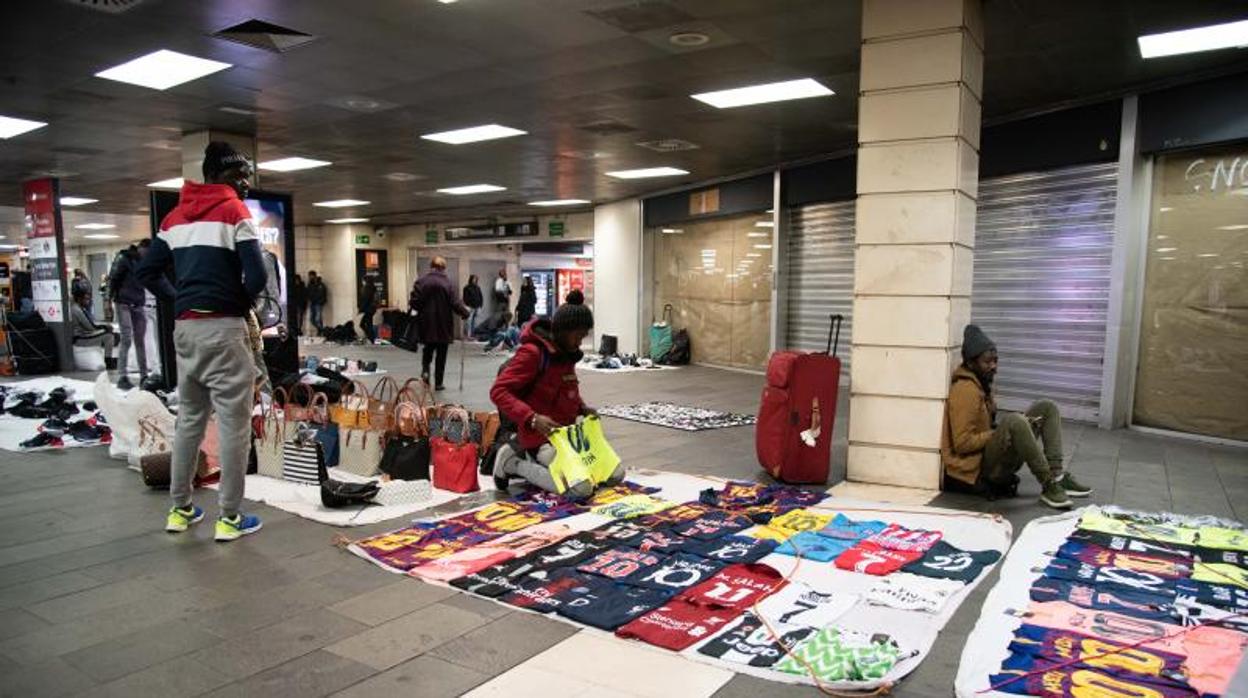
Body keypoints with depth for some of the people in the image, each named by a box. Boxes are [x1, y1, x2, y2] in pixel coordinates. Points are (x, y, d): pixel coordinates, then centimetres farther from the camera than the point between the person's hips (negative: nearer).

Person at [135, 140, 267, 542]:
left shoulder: (175, 217, 14)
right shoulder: (234, 211, -6)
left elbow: (146, 272, 13)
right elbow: (257, 276, -17)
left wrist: (181, 302, 13)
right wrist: (243, 303, 1)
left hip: (185, 327, 7)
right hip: (223, 328, -7)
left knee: (189, 419, 17)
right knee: (234, 424, -1)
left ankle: (180, 509, 24)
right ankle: (230, 518, 3)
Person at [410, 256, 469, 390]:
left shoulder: (421, 281, -4)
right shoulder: (447, 282, -9)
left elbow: (414, 301, -6)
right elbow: (454, 302, -10)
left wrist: (420, 309, 15)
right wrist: (465, 311, 5)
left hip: (426, 323, 2)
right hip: (443, 324, -2)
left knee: (428, 348, 21)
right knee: (441, 353, 8)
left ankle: (425, 370, -2)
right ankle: (438, 383, 9)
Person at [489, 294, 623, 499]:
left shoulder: (567, 353, 9)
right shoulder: (532, 353, -17)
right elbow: (499, 391, -21)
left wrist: (582, 408, 5)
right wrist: (532, 418, -31)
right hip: (542, 438, -9)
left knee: (616, 475, 5)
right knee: (581, 488, -25)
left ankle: (536, 462, 10)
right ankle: (514, 463, -5)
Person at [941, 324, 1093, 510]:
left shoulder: (981, 384, 12)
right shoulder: (965, 390, -18)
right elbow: (962, 443, -22)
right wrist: (1001, 433, -16)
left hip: (995, 456, 10)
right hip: (979, 467, -10)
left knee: (1047, 408, 8)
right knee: (1014, 422, -36)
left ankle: (1056, 475, -5)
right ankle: (1049, 485, -21)